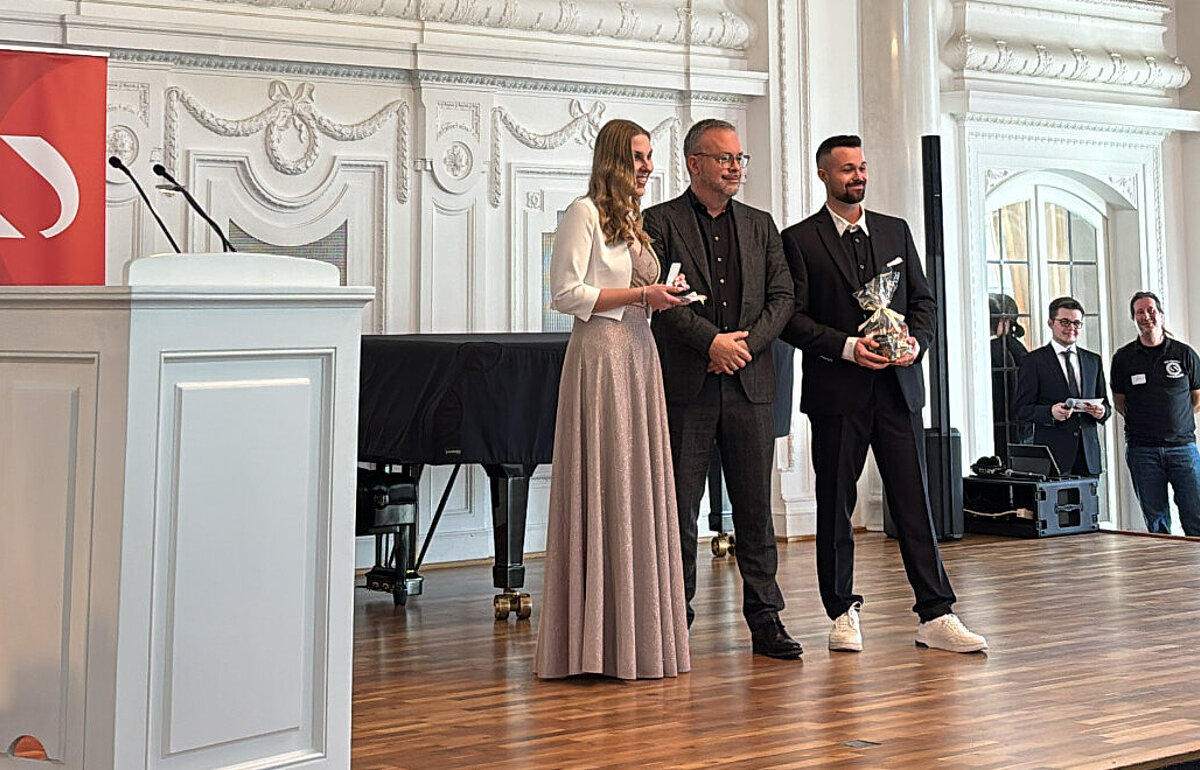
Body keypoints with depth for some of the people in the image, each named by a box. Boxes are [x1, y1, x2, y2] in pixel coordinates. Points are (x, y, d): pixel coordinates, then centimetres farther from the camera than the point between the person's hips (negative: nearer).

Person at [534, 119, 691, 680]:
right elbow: (567, 293, -12)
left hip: (638, 353, 9)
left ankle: (637, 631, 11)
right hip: (599, 354, -9)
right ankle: (601, 639, -2)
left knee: (640, 486, 6)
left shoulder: (630, 220, 22)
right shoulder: (584, 212, -4)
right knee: (605, 488, -8)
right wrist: (641, 295, -13)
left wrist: (663, 292, 9)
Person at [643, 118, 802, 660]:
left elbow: (782, 297, 8)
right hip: (685, 386, -3)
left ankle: (765, 620, 13)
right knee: (679, 509, 1)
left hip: (749, 382, 4)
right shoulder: (660, 222, 3)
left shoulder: (760, 225, 16)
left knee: (755, 509, 6)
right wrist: (713, 341, -15)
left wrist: (745, 343, -7)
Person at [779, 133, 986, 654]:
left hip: (898, 386, 3)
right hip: (836, 392, -3)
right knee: (836, 504, 5)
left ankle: (936, 616, 4)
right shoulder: (800, 239, 1)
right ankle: (842, 612, 16)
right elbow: (793, 317, -5)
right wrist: (847, 347, -15)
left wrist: (916, 342, -4)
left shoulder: (896, 231, 14)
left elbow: (923, 300, 15)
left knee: (915, 501, 1)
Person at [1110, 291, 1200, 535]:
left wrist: (1176, 422, 7)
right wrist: (1140, 423, 4)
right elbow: (1119, 401, 14)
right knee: (1156, 522, 4)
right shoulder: (1123, 358, 6)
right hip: (1142, 449, 0)